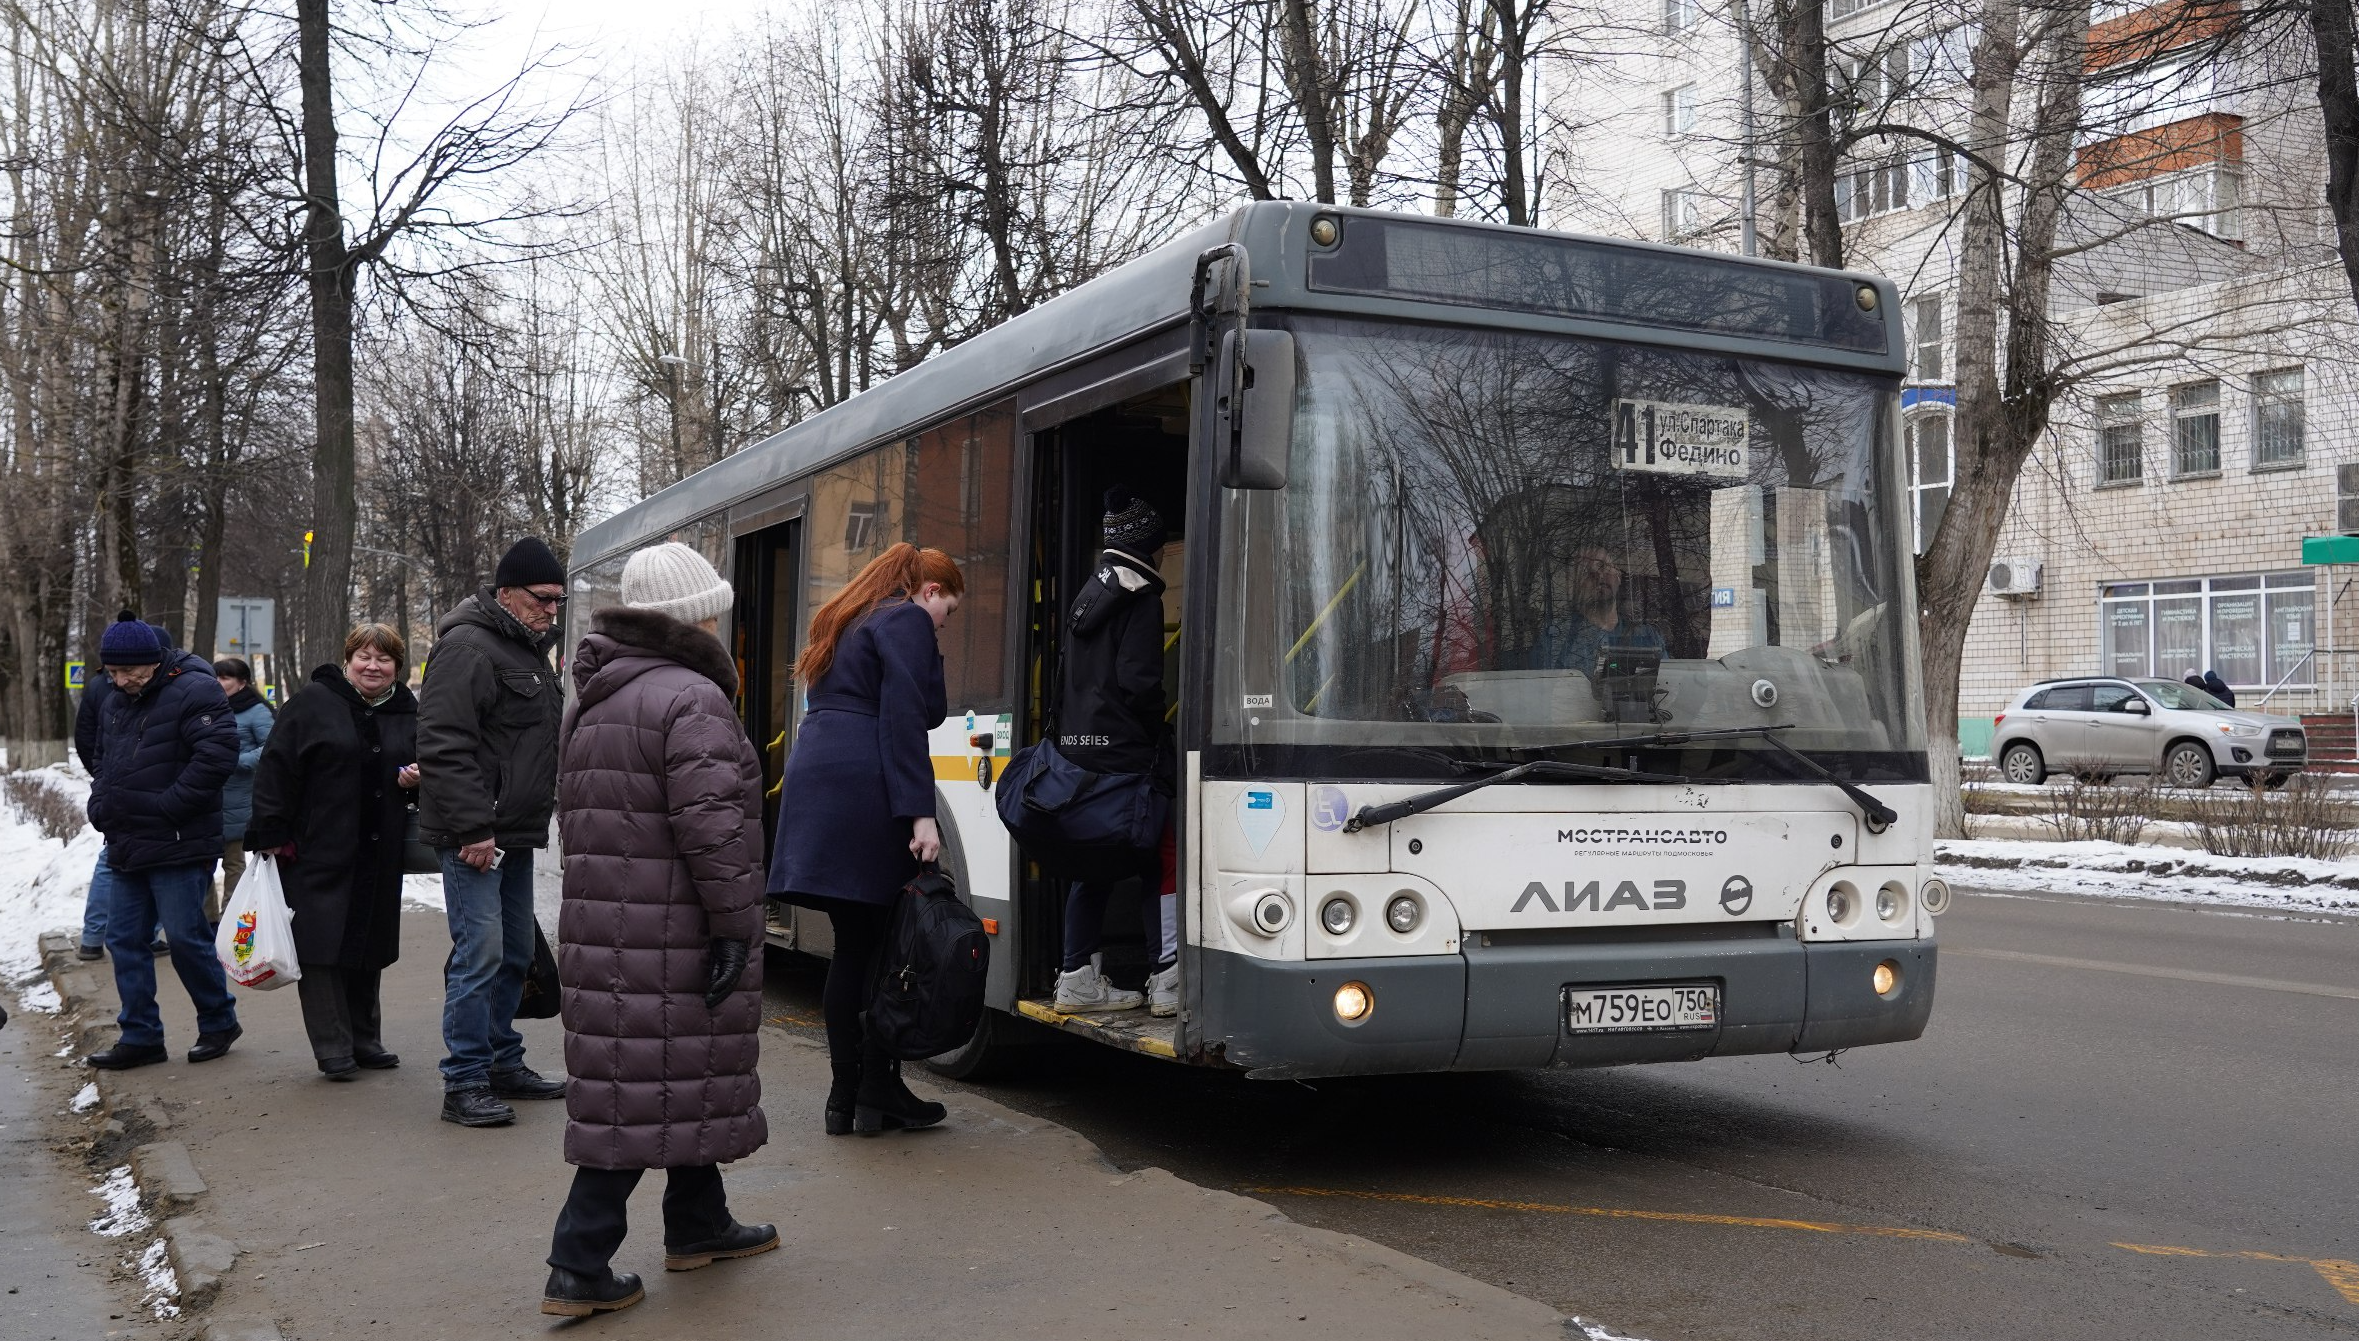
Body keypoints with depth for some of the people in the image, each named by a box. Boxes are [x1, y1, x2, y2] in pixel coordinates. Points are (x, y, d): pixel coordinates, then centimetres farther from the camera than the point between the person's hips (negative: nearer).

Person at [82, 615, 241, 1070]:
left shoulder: (193, 691, -12)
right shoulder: (115, 705, 15)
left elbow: (218, 753, -22)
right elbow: (104, 762, 28)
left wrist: (168, 805, -21)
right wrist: (100, 804, 9)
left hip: (180, 847, -8)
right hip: (128, 846, 8)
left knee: (186, 937, -4)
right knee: (125, 939, 8)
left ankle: (219, 1021, 15)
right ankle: (140, 1036, 17)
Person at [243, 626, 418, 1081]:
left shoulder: (408, 714, 10)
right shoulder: (314, 702, -4)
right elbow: (276, 767, -7)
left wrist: (417, 778, -3)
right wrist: (271, 833, -12)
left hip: (379, 855, 5)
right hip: (317, 851, -4)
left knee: (368, 946, 11)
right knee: (321, 944, -5)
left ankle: (363, 1039, 22)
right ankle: (333, 1048, 0)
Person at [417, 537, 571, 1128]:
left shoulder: (530, 649, 18)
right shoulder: (468, 648, -14)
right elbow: (444, 746, -21)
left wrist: (546, 809, 22)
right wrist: (472, 829, -23)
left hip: (515, 834, 10)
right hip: (475, 835, -10)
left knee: (516, 952, 15)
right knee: (480, 953, -10)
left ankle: (503, 1063, 26)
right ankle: (463, 1084, -3)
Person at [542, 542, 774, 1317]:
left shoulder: (592, 701, 17)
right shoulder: (690, 698, -13)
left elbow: (575, 815, 22)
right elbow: (710, 824, -21)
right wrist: (737, 920, -17)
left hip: (601, 925, 9)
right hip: (670, 932, -9)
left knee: (678, 1078, 19)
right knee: (651, 1091, -3)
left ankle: (698, 1227, 32)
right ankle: (579, 1266, -2)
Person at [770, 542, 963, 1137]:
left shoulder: (849, 623, 27)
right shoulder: (908, 621, -2)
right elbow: (904, 719, -13)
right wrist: (921, 814, -17)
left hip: (814, 777, 9)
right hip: (864, 790, -9)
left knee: (853, 942, 10)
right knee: (892, 941, -1)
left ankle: (846, 1096, 12)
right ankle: (879, 1091, 2)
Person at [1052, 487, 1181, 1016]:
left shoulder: (1089, 592, 18)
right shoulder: (1140, 596, -8)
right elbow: (1139, 682, -16)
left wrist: (1072, 736, 17)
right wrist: (1163, 746, -7)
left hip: (1078, 748, 9)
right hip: (1124, 750, -8)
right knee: (1161, 860, -3)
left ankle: (1077, 978, 13)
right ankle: (1169, 979, -5)